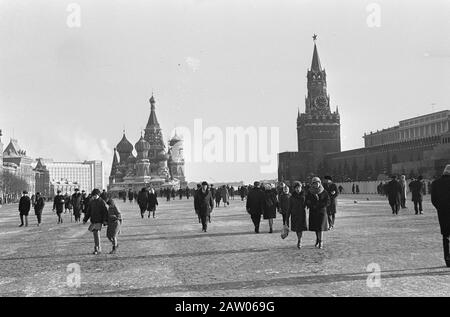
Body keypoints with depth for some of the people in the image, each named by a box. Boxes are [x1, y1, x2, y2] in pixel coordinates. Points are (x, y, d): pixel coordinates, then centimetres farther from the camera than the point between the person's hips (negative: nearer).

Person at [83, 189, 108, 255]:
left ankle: (98, 249, -10)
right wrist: (85, 220, 11)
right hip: (93, 221, 5)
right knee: (95, 234, 8)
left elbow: (105, 212, -8)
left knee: (97, 234, -15)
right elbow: (88, 212, 15)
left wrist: (105, 220, -17)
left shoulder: (102, 202, -6)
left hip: (99, 221, -5)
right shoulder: (91, 202, 9)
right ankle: (96, 249, 17)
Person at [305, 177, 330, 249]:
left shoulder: (324, 192, -2)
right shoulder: (309, 192, 2)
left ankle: (321, 243, -4)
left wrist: (317, 205, -13)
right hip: (313, 212, 2)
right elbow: (306, 202, 2)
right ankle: (317, 240, 30)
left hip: (322, 212, -2)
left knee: (320, 227, -9)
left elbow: (327, 203, -5)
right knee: (315, 227, 9)